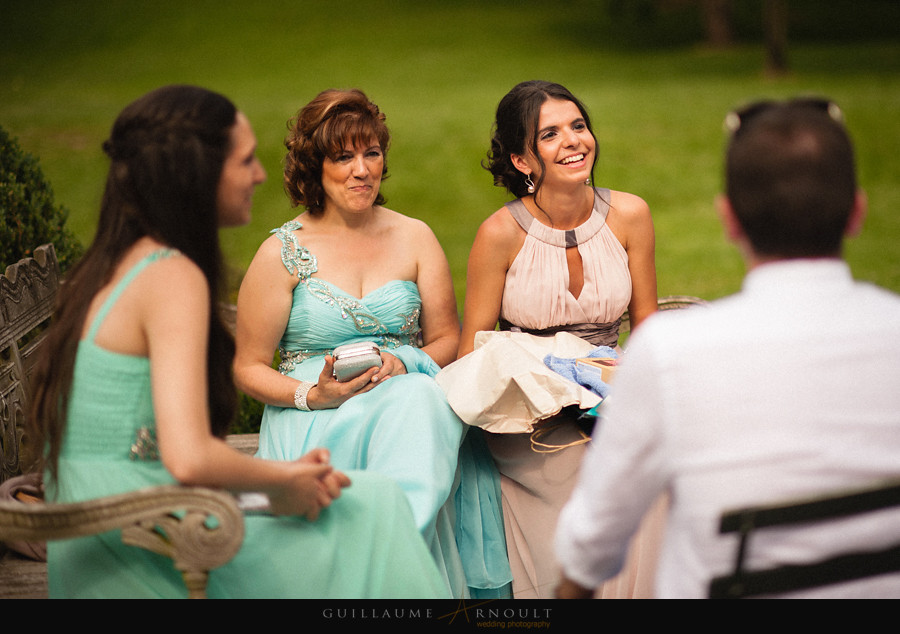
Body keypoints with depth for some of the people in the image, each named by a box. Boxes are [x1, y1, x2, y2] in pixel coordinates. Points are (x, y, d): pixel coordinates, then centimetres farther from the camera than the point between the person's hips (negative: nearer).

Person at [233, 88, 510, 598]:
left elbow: (446, 340, 12)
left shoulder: (414, 238, 10)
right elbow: (248, 367, 3)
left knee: (419, 404, -34)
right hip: (316, 421, -2)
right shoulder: (283, 253, 1)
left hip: (411, 398, 2)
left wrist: (402, 367, -10)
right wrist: (313, 395, -15)